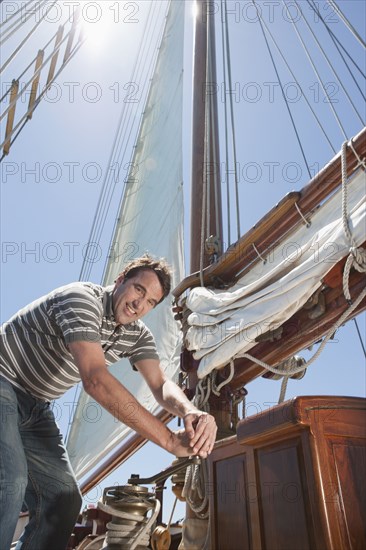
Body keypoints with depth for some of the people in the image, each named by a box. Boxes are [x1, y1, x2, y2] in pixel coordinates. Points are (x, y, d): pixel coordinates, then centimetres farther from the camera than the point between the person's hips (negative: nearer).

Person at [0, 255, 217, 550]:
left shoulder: (137, 334, -2)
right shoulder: (82, 298, -28)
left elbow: (162, 385, -12)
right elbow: (96, 380, -39)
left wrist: (191, 412, -36)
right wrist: (170, 439, -40)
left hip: (34, 406, 8)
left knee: (63, 500, 3)